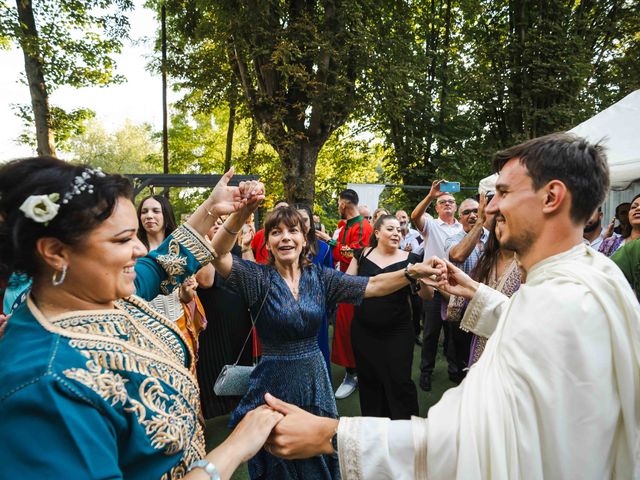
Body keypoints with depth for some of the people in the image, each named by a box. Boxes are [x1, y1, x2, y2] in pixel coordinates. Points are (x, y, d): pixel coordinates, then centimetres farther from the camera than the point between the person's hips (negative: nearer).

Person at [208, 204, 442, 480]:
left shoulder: (320, 277, -2)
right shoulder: (259, 278, -11)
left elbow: (371, 286, -7)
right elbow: (218, 254, -28)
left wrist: (412, 271, -22)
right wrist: (242, 213, -44)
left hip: (314, 380, 3)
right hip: (274, 382, -3)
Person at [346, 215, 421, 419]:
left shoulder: (411, 259, -2)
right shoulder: (362, 255, 1)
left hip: (397, 332, -2)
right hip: (363, 331, 2)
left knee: (399, 381, 0)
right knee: (368, 381, 14)